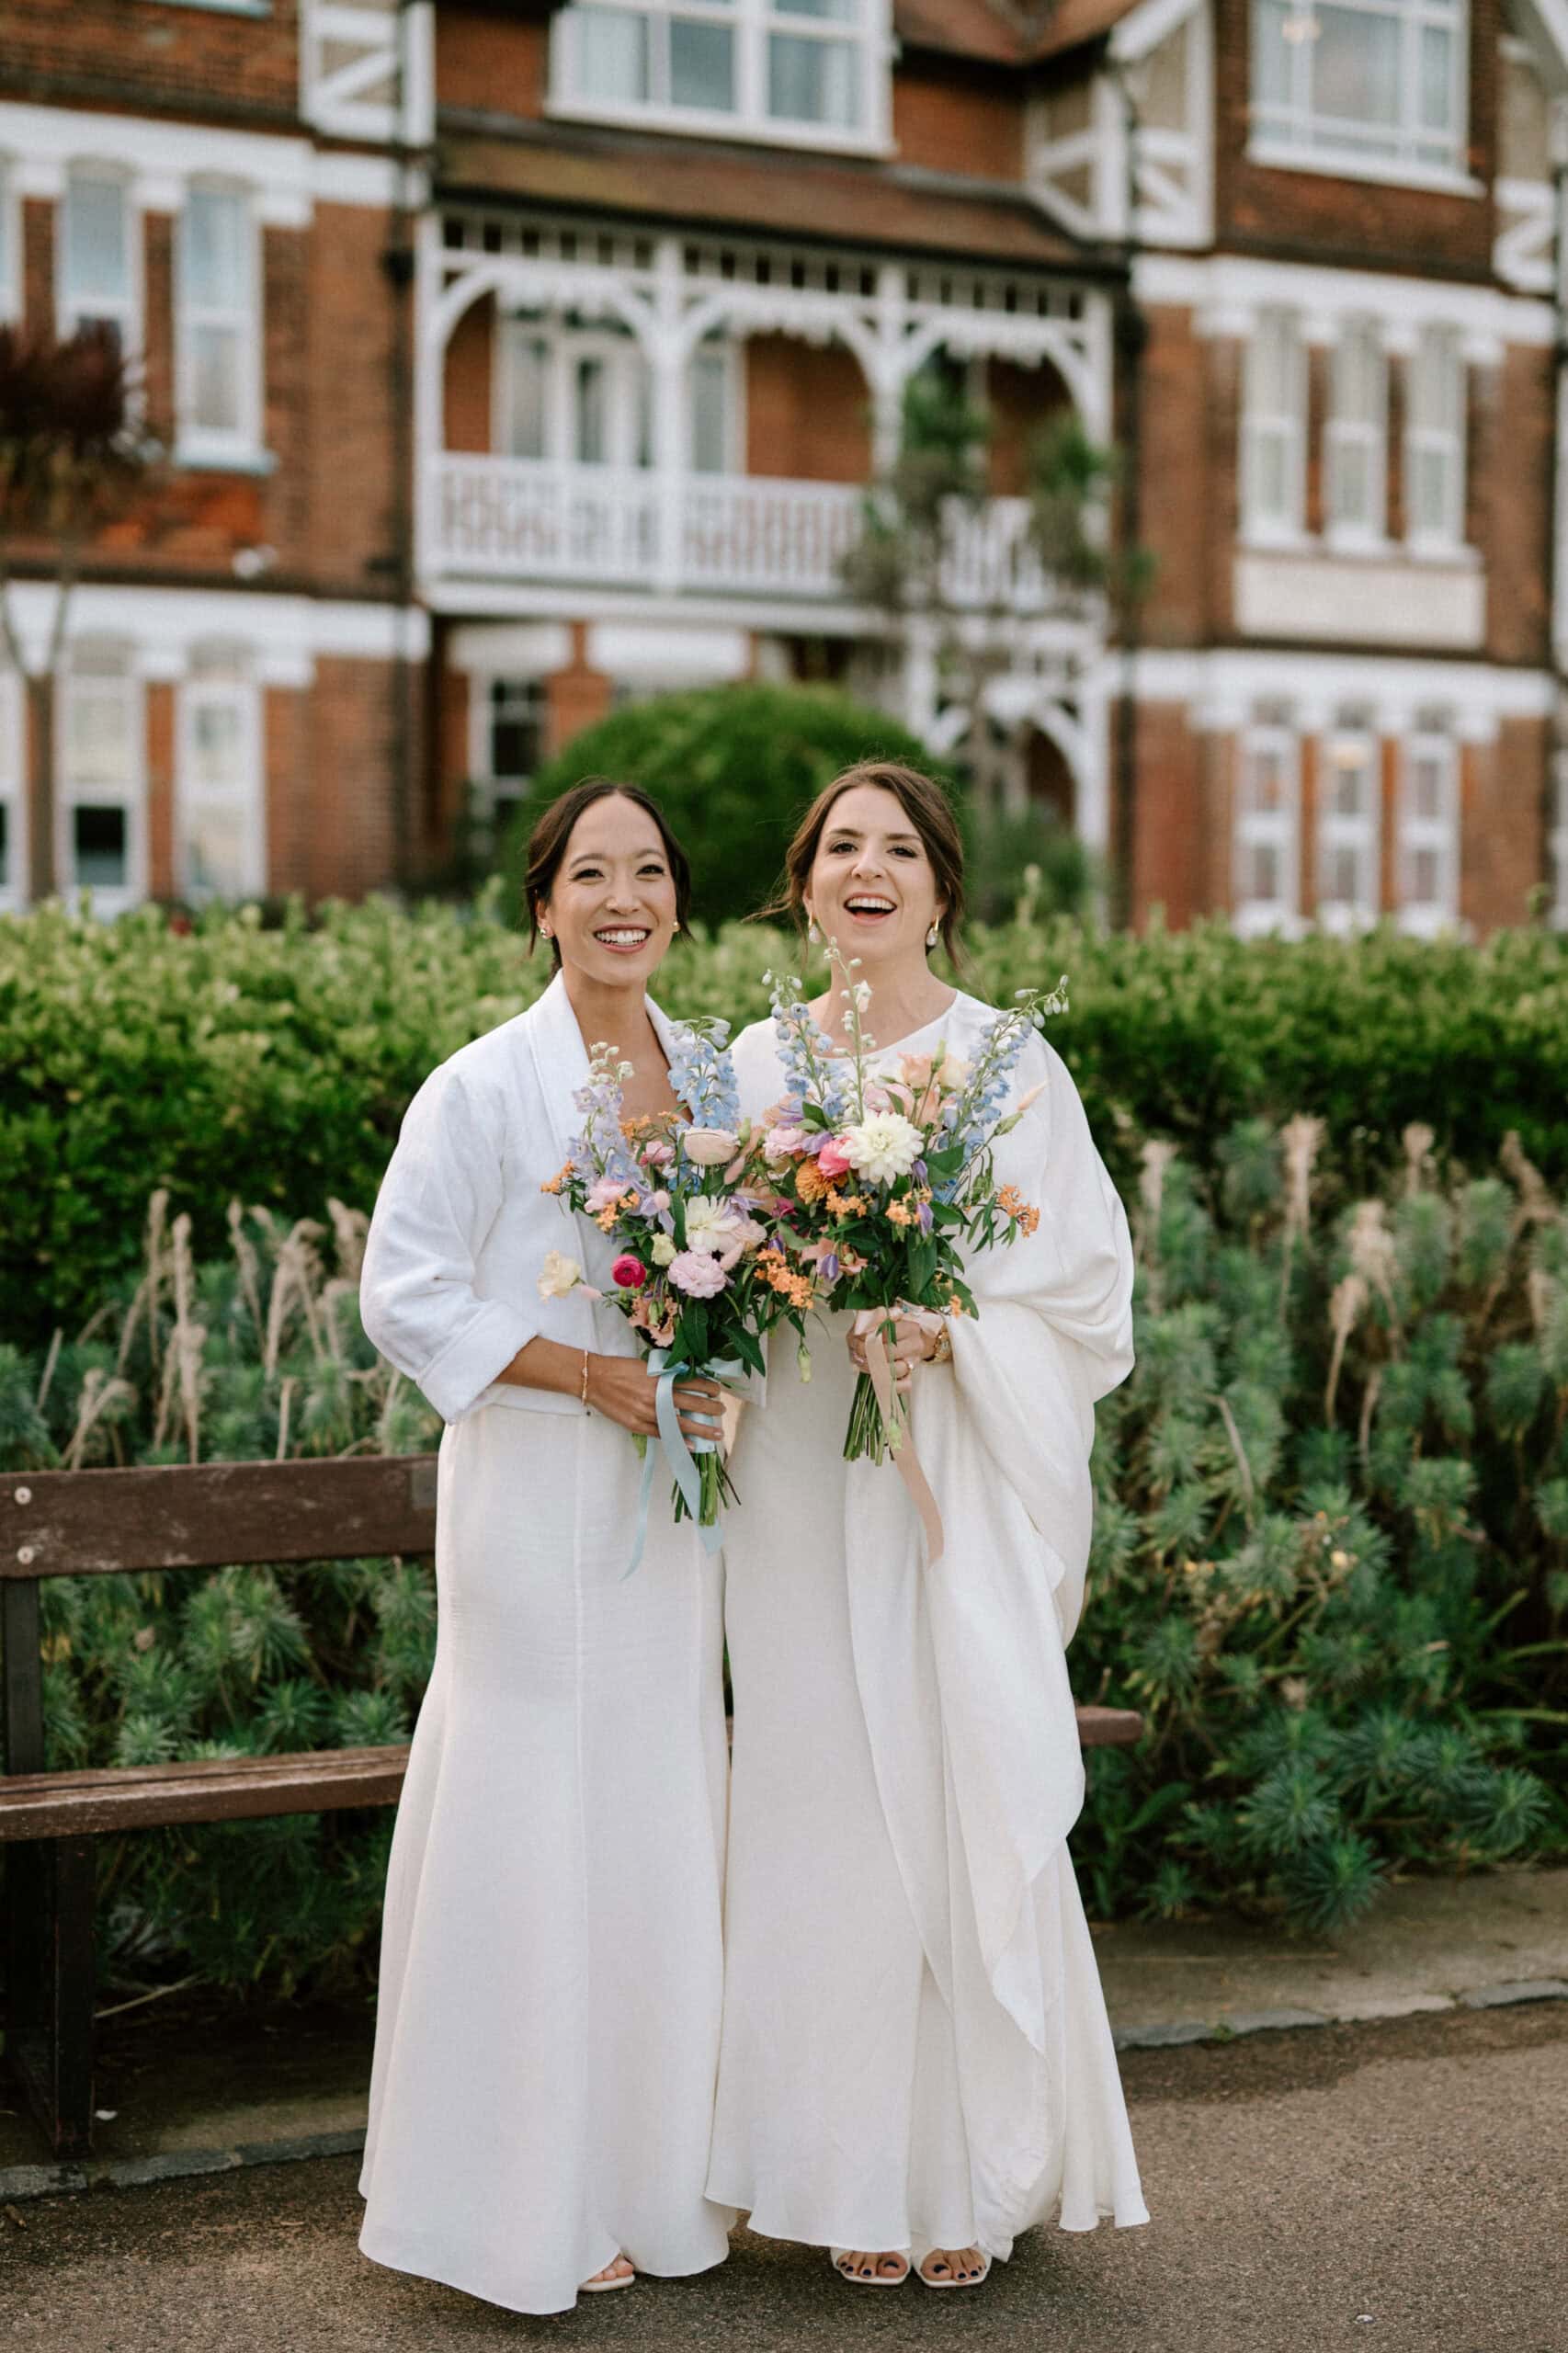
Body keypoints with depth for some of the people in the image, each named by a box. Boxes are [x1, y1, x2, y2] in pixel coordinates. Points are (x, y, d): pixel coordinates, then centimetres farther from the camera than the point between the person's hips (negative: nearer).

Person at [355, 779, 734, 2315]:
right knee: (528, 1828, -2)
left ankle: (637, 2181, 24)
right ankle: (520, 2205, 11)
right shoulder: (486, 1085, -9)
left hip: (668, 1493, 6)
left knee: (658, 1828, 11)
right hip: (535, 1498, -6)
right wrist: (589, 1373, -18)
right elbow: (404, 1299, -11)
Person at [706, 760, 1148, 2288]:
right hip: (802, 1487, 3)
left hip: (963, 1474, -2)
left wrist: (950, 1334, -16)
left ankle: (978, 2175, 12)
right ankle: (861, 2173, 16)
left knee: (972, 1804, -3)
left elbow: (1083, 1282, -1)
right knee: (829, 1810, 4)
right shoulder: (759, 1063, 9)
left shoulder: (1009, 1062, 1)